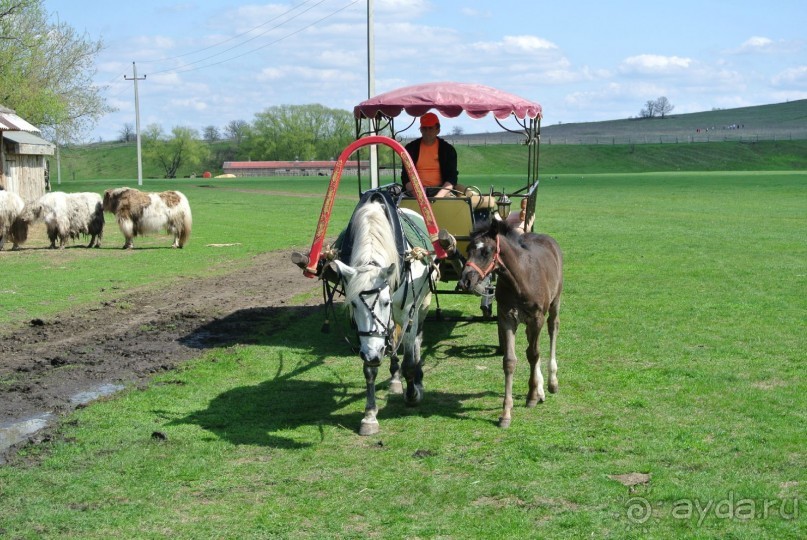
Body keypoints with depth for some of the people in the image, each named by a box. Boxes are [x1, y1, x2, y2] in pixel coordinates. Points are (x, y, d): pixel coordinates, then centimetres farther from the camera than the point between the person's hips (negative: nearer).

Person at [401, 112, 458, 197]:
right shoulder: (411, 148, 8)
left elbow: (451, 178, 0)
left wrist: (438, 197, -17)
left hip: (441, 191, 0)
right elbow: (406, 177, 3)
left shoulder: (448, 149, 7)